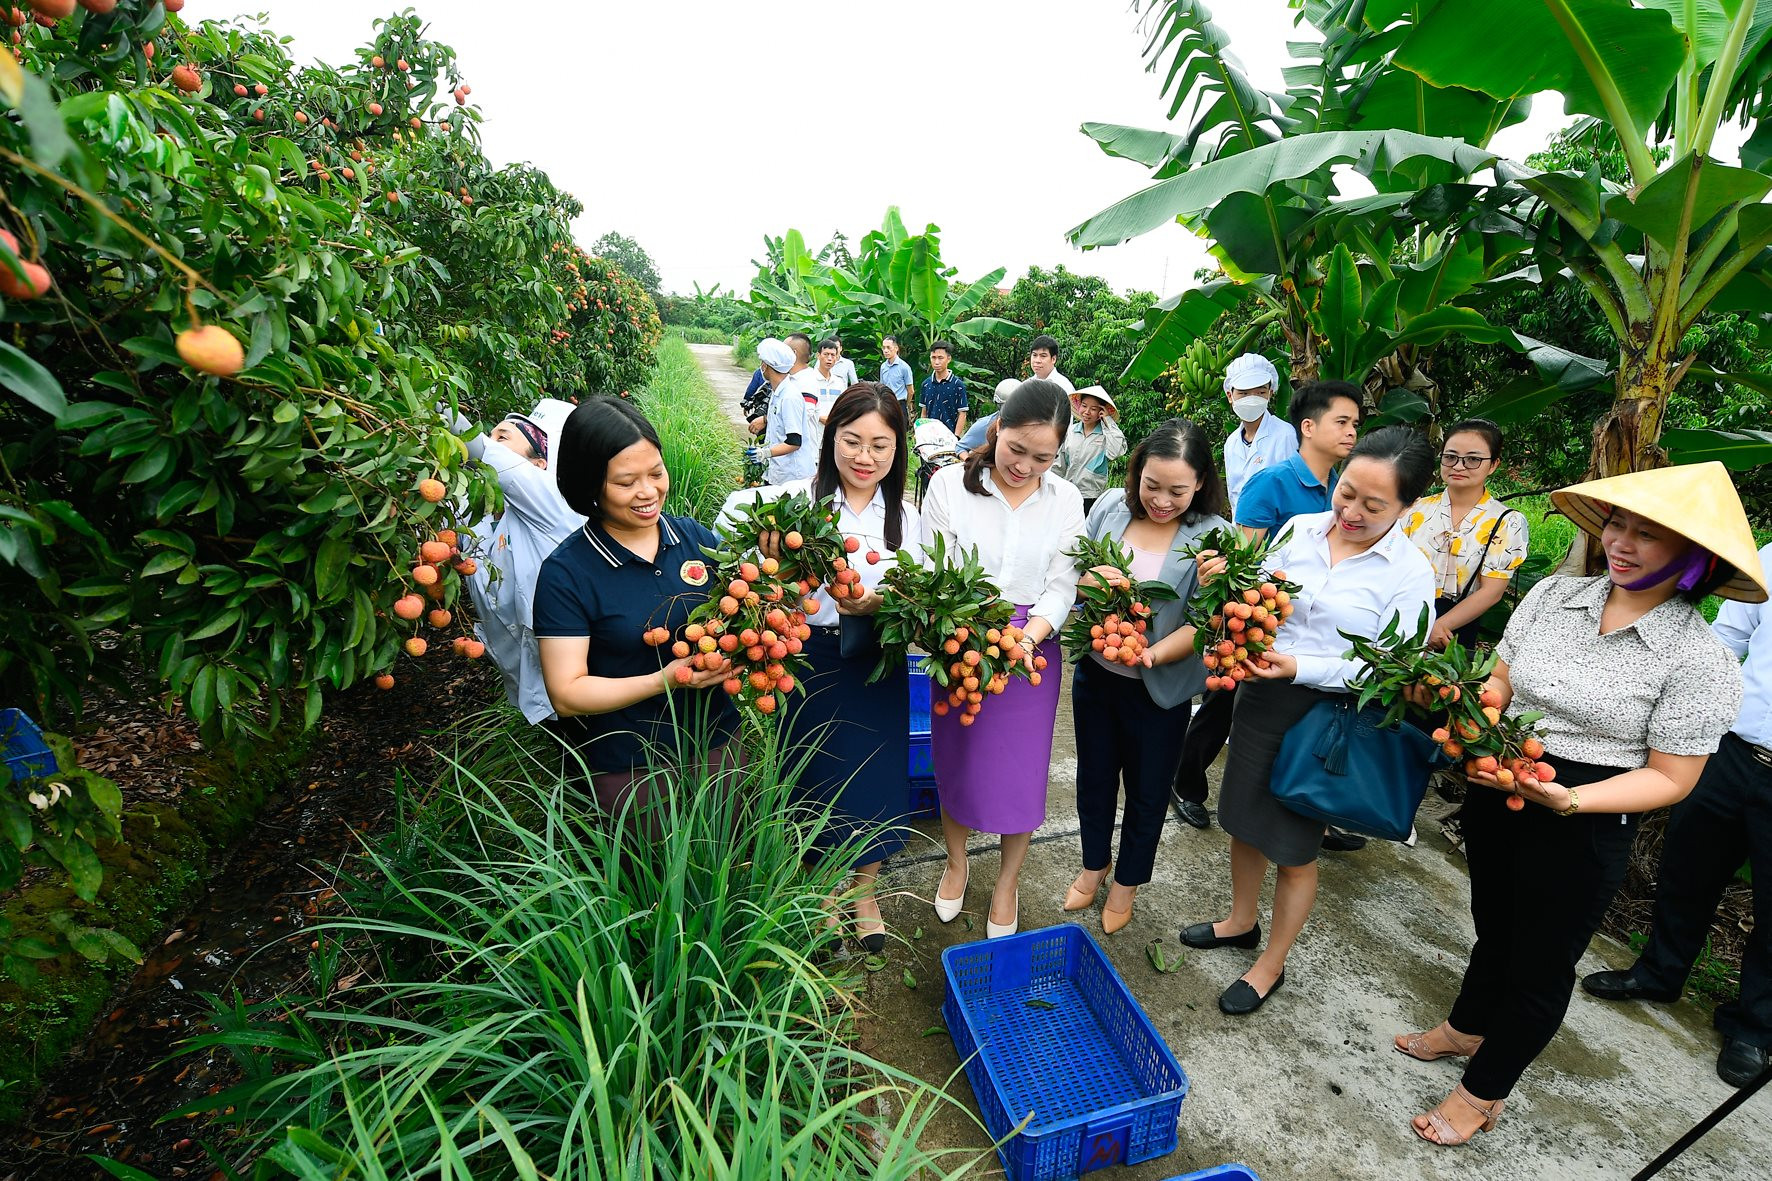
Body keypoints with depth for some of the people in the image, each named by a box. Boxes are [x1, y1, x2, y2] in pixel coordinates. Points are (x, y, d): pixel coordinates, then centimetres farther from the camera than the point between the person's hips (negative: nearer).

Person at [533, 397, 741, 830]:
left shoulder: (696, 536, -6)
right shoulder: (565, 573, -15)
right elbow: (566, 694, -15)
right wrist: (665, 679, -27)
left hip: (716, 741, 4)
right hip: (628, 768, -3)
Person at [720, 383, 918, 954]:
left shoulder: (905, 516, 2)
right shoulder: (800, 498, -9)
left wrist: (879, 605, -19)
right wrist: (769, 549, -38)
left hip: (877, 666, 2)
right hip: (811, 661, -2)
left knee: (874, 776, 14)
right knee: (816, 775, 15)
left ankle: (865, 891, 43)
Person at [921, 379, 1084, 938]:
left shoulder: (1065, 500, 0)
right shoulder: (949, 484, -7)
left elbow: (1061, 586, -4)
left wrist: (1025, 638, -22)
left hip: (1032, 647, 1)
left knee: (1021, 770, 10)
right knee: (955, 758, 15)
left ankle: (1007, 883, 37)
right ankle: (956, 863, 44)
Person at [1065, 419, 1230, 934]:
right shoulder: (1111, 507, -6)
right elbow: (1077, 576, 3)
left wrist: (1154, 653, -30)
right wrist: (1094, 580, -19)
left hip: (1159, 689, -3)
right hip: (1095, 673, 3)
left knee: (1146, 790, 18)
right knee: (1094, 775, 21)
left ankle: (1127, 881, 45)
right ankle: (1095, 863, 48)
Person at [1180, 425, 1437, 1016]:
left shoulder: (1410, 573, -12)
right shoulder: (1301, 529, -2)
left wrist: (1300, 667, -26)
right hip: (1260, 697, 5)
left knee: (1294, 847, 11)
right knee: (1244, 818, 19)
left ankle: (1270, 966, 34)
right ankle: (1241, 921, 46)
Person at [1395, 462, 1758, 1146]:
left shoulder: (1701, 660, -15)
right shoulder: (1554, 594, -4)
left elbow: (1670, 777, -12)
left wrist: (1570, 800, -28)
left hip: (1583, 828, -4)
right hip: (1494, 795, 4)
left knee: (1541, 960, 15)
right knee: (1494, 926, 26)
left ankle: (1484, 1091, 38)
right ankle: (1465, 1027, 52)